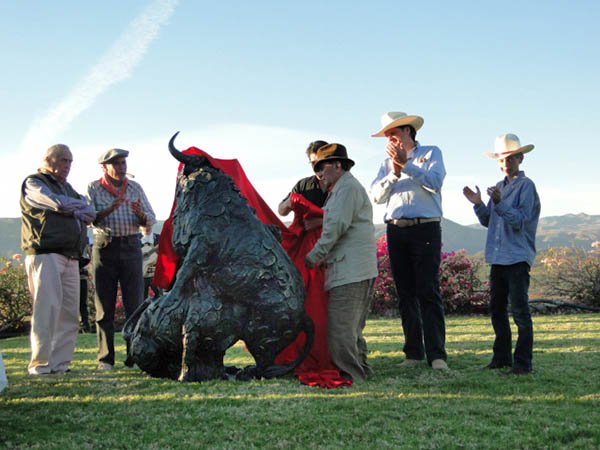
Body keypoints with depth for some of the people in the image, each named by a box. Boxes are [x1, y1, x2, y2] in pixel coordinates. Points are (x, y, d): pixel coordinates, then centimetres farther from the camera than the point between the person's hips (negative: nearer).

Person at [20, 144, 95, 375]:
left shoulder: (67, 188, 26)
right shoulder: (33, 183, 4)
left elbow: (89, 214, 11)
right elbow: (59, 204, -14)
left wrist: (71, 210, -7)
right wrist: (78, 204, 5)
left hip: (70, 258, 7)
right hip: (45, 254, -7)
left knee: (70, 313, 2)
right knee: (47, 309, -14)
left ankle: (60, 364, 6)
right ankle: (40, 364, -11)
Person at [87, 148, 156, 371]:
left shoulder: (135, 188, 10)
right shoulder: (94, 188, 3)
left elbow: (151, 220, 5)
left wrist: (140, 214, -17)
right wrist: (109, 209, -26)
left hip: (131, 246, 2)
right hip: (104, 247, -2)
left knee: (134, 303, -1)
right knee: (104, 305, 1)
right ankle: (105, 359, 6)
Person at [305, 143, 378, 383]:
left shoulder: (348, 188, -8)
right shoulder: (342, 189, 25)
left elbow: (337, 226, -16)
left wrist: (314, 256, -10)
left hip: (351, 271, -11)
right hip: (358, 270, 11)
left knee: (341, 325, -11)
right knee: (351, 325, 14)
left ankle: (350, 374, -9)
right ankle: (360, 369, 19)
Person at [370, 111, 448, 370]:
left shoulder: (431, 153, 9)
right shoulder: (387, 163, 19)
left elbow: (435, 182, -9)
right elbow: (376, 195, 5)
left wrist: (406, 165, -12)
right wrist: (393, 174, -9)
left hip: (425, 229, -4)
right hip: (396, 231, 4)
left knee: (428, 293, -10)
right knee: (406, 295, 4)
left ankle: (437, 355, -12)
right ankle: (414, 354, 8)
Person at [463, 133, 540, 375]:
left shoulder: (526, 186, -5)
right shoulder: (498, 187, 16)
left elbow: (520, 221, -14)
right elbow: (487, 221, 17)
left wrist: (499, 203, -24)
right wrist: (478, 204, 1)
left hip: (518, 257, -7)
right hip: (498, 257, 7)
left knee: (519, 310, -6)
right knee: (497, 309, 11)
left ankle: (523, 362, -1)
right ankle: (502, 357, 21)